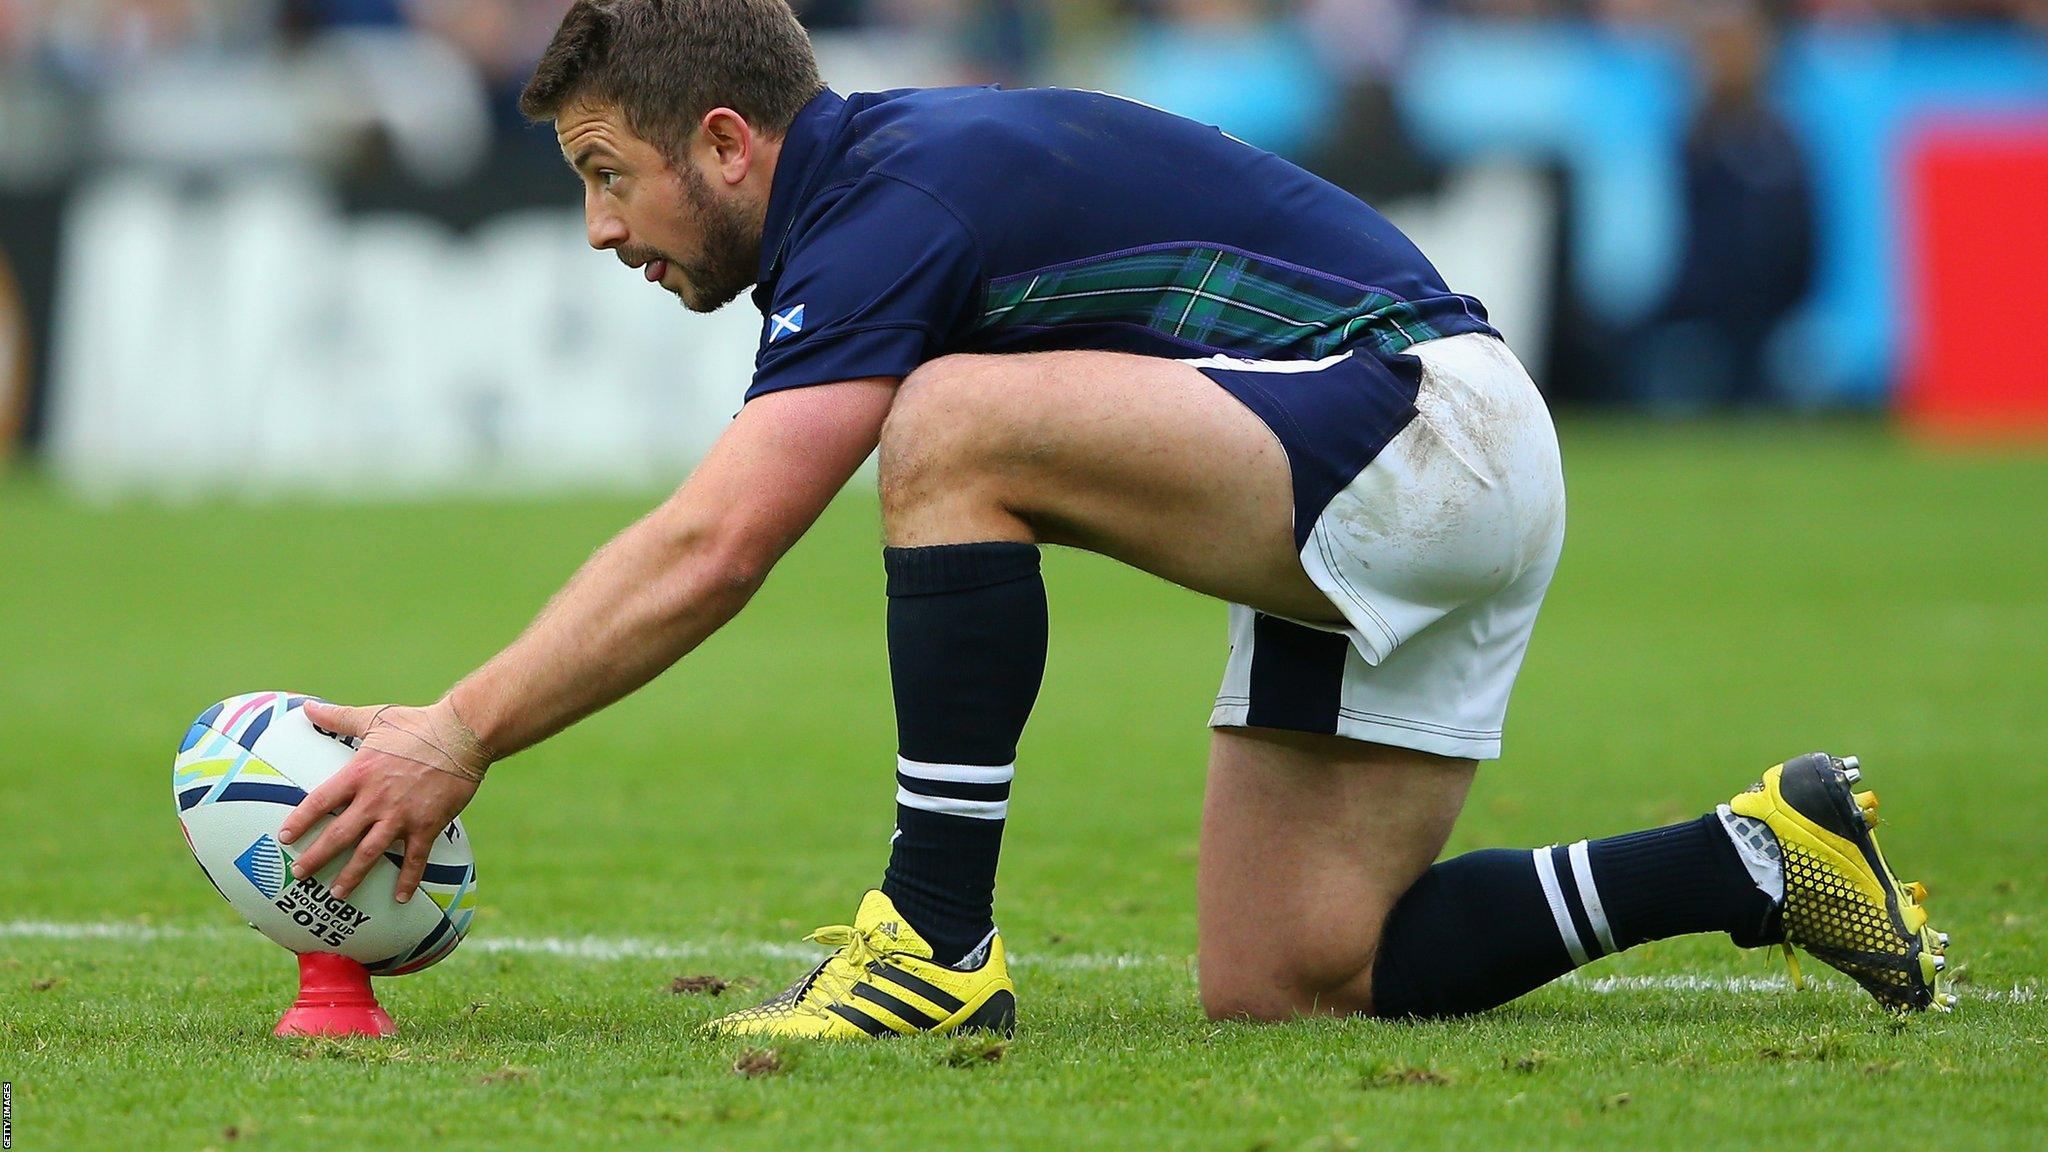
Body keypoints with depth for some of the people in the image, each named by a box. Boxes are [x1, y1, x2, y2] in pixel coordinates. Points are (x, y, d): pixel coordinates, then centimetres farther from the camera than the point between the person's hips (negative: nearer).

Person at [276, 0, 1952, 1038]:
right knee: (1284, 989, 5)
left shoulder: (893, 204, -18)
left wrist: (459, 739, -21)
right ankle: (1761, 857, 12)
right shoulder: (886, 172, 13)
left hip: (1418, 424, -11)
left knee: (957, 426, -25)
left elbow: (703, 557, -25)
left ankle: (940, 946, -16)